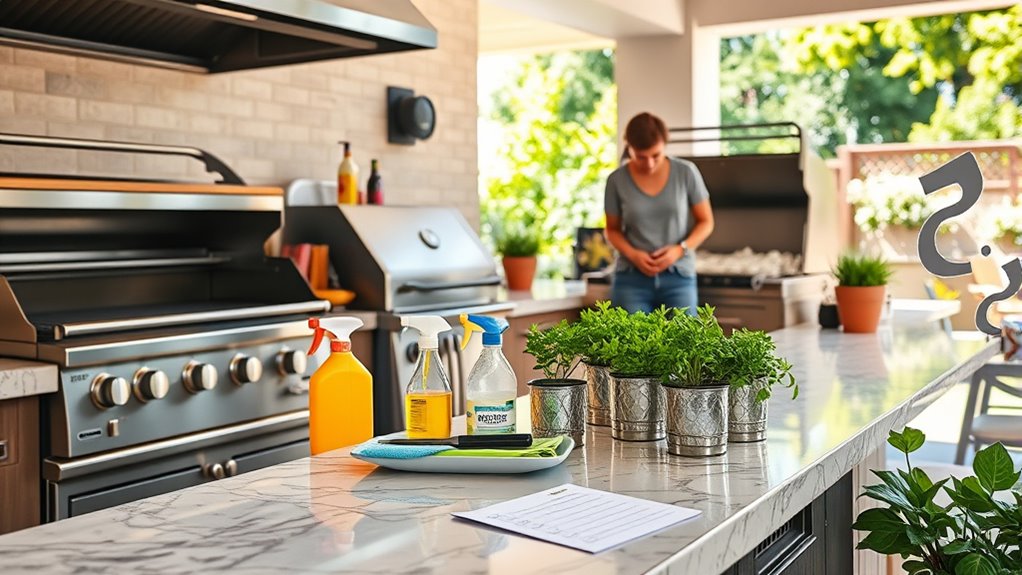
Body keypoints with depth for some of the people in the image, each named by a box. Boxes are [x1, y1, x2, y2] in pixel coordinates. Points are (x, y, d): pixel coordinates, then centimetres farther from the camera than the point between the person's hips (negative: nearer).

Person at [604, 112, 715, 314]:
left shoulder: (686, 172, -4)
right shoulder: (617, 180, -3)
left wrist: (680, 249, -12)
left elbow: (706, 222, 5)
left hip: (678, 278, 0)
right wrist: (632, 254, -10)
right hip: (631, 279, 0)